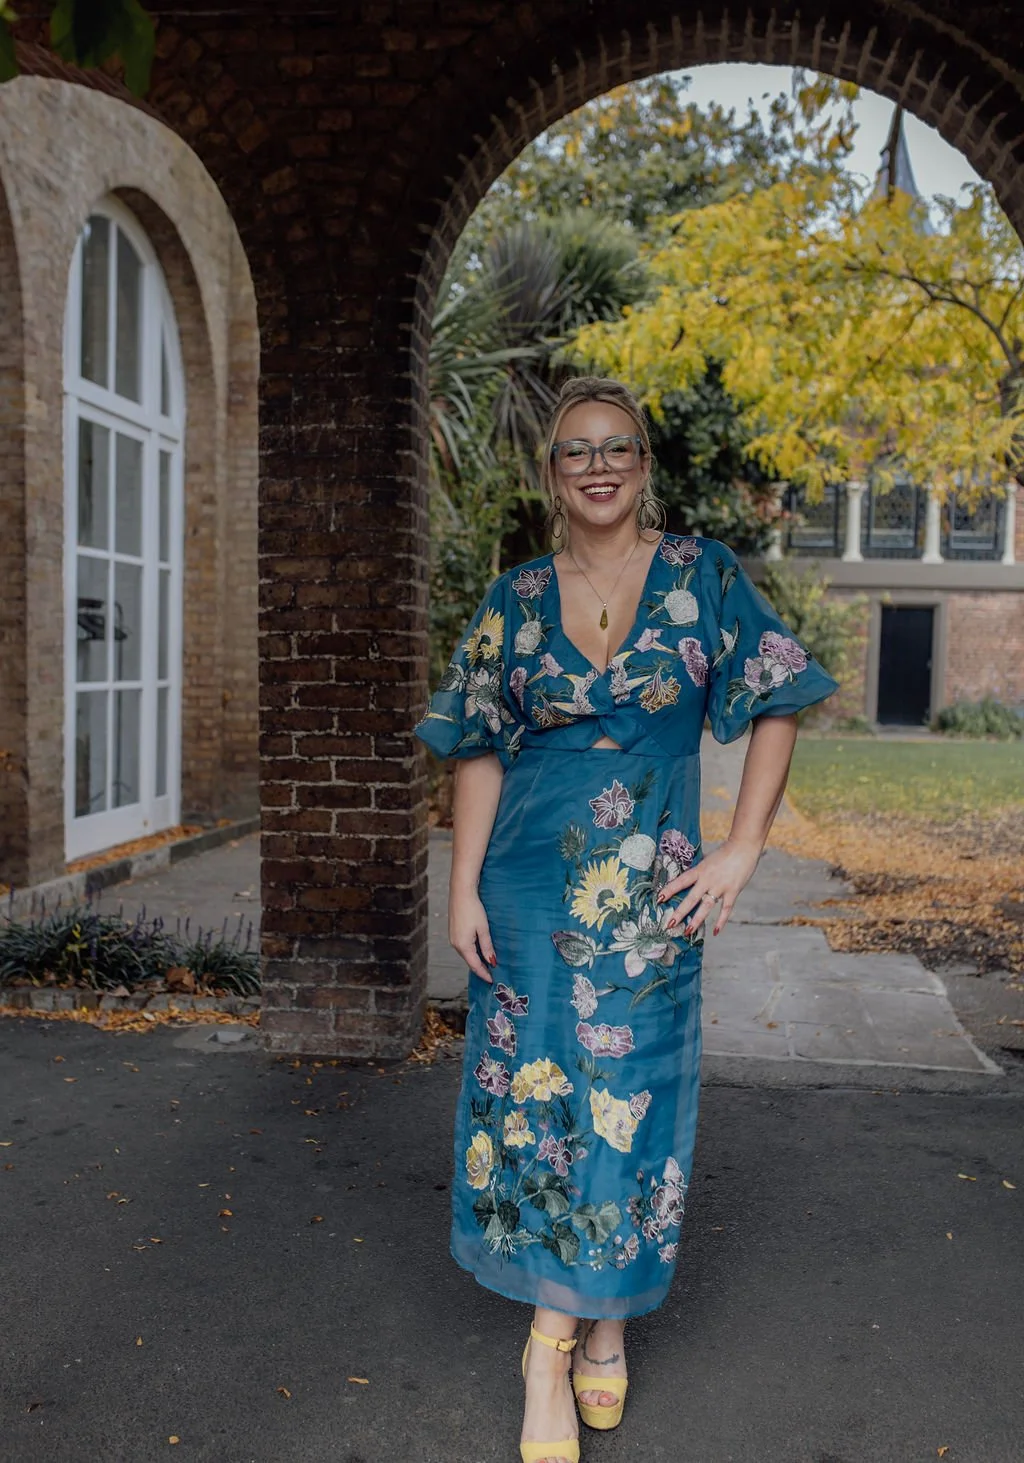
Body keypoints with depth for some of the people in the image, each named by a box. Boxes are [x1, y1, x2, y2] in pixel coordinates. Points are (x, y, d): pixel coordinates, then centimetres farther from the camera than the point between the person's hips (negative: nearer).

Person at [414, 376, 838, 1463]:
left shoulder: (703, 577, 0)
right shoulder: (514, 601, 3)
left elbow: (776, 708, 1)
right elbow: (480, 751, 3)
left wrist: (741, 851, -6)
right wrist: (464, 887, -4)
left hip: (652, 889, -1)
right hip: (533, 884, 1)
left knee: (625, 1097, 5)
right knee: (536, 1086, 4)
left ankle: (560, 1335, 26)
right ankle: (589, 1326, 24)